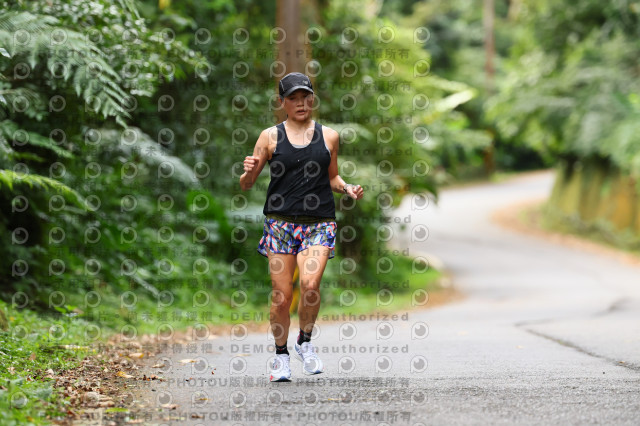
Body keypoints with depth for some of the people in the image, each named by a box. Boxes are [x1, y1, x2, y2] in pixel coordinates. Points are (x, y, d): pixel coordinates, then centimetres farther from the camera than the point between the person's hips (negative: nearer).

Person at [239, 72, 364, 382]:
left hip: (319, 223, 0)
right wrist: (249, 172, -14)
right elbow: (245, 185, 8)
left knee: (310, 283, -20)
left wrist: (347, 189, 3)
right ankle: (281, 355, 16)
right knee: (281, 295, -3)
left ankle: (305, 342, 4)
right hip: (280, 222, 0)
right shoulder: (271, 136, 5)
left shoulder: (328, 136, 11)